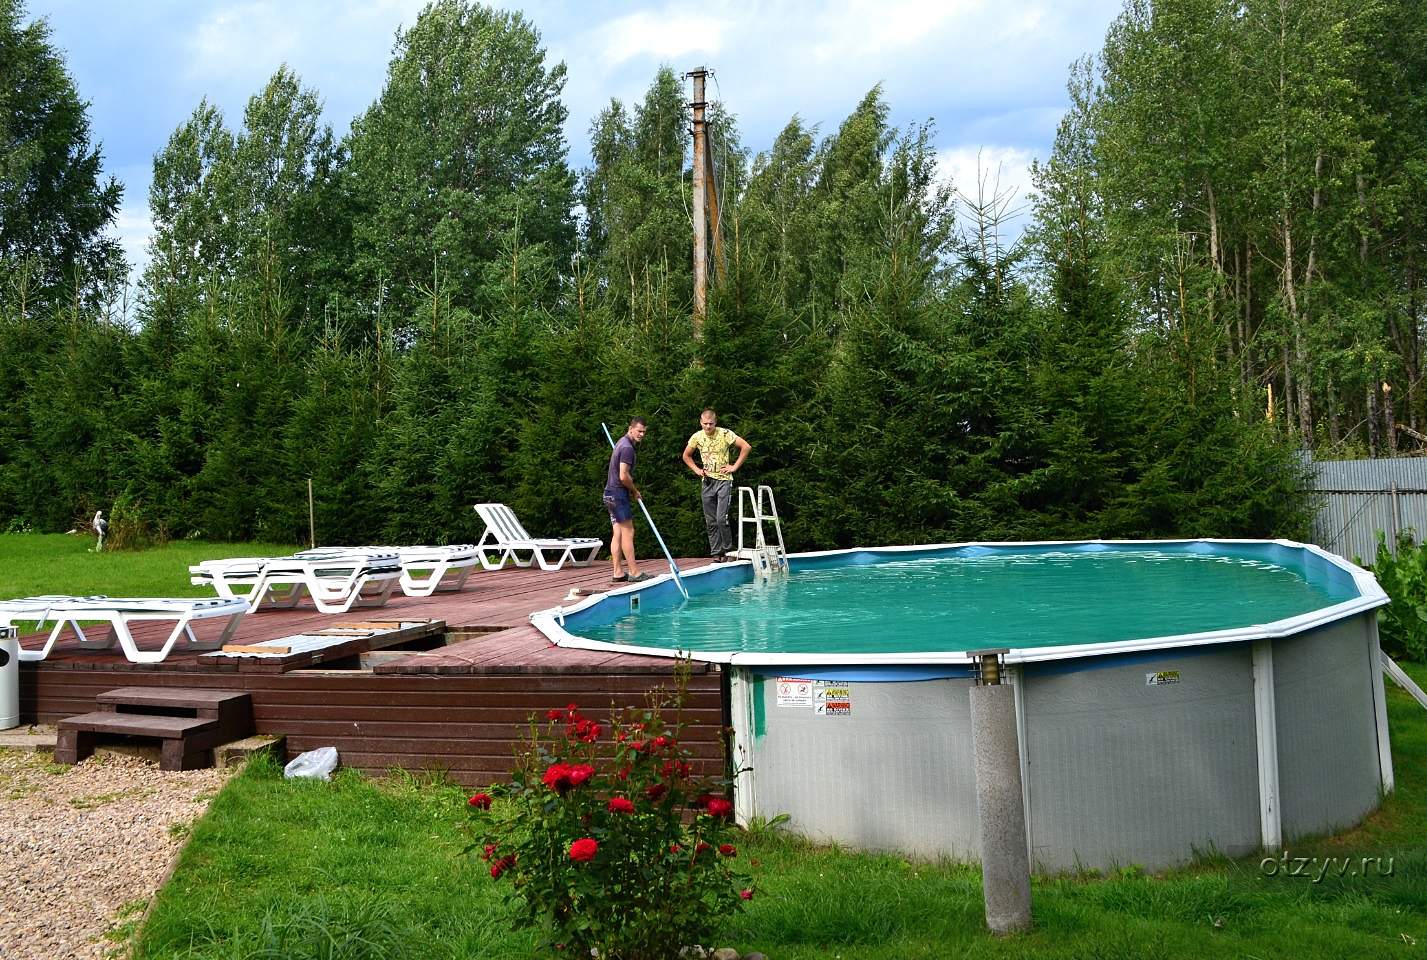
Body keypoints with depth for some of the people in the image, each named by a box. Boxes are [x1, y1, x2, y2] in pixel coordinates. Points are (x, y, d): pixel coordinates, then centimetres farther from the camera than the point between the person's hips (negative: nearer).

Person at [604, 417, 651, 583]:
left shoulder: (622, 442, 16)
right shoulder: (627, 447, -17)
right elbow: (624, 476, -22)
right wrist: (634, 491, -6)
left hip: (611, 493, 10)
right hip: (619, 493, -10)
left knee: (617, 533, 8)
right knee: (628, 532, -7)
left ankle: (618, 573, 8)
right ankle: (634, 573, -5)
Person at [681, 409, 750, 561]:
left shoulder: (725, 434, -10)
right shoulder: (697, 437, 3)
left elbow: (746, 447, -10)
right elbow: (686, 455, 19)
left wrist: (735, 467, -10)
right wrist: (696, 469, 7)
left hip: (723, 480, -5)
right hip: (707, 482, 5)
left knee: (722, 519, -14)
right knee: (710, 522, 5)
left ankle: (727, 550, 3)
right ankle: (716, 554, 12)